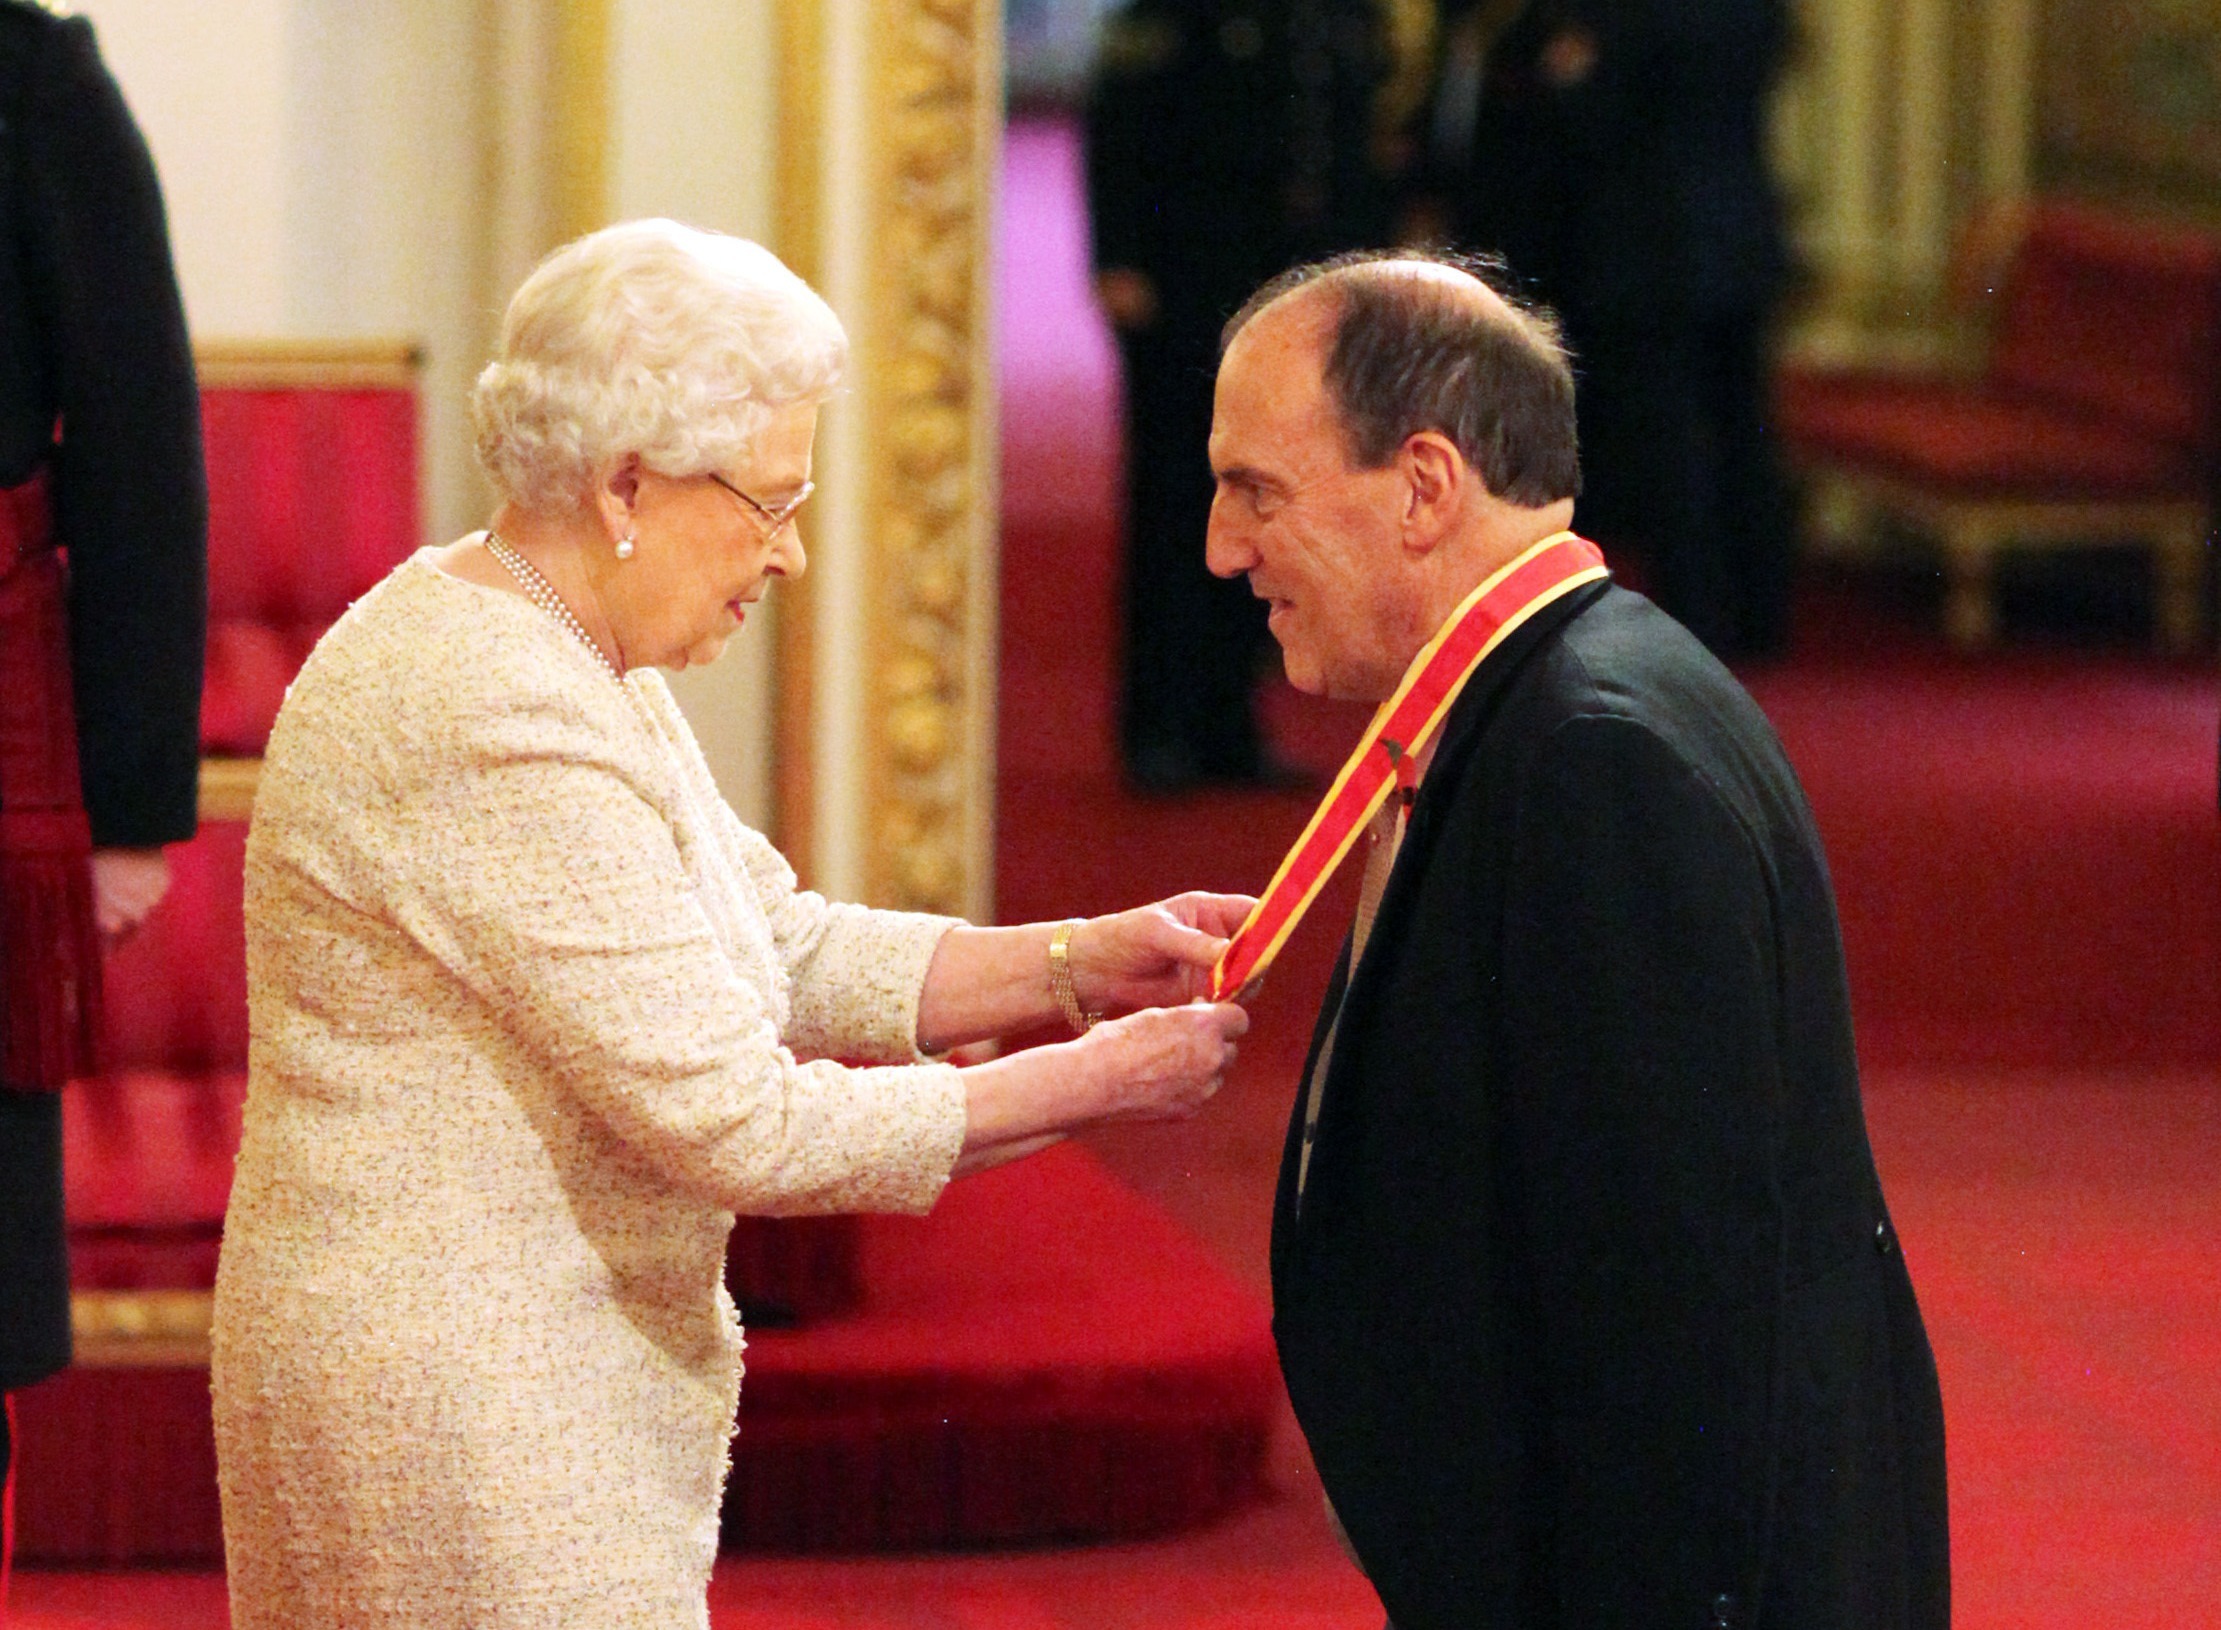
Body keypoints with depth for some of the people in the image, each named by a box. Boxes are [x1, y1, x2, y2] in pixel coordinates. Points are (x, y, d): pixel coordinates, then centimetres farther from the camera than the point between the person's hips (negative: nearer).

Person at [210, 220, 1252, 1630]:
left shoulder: (571, 662, 10)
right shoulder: (501, 730, -23)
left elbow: (784, 954, 13)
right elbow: (737, 1122, -23)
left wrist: (1076, 964, 0)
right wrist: (1095, 1082, -16)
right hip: (469, 1400, -10)